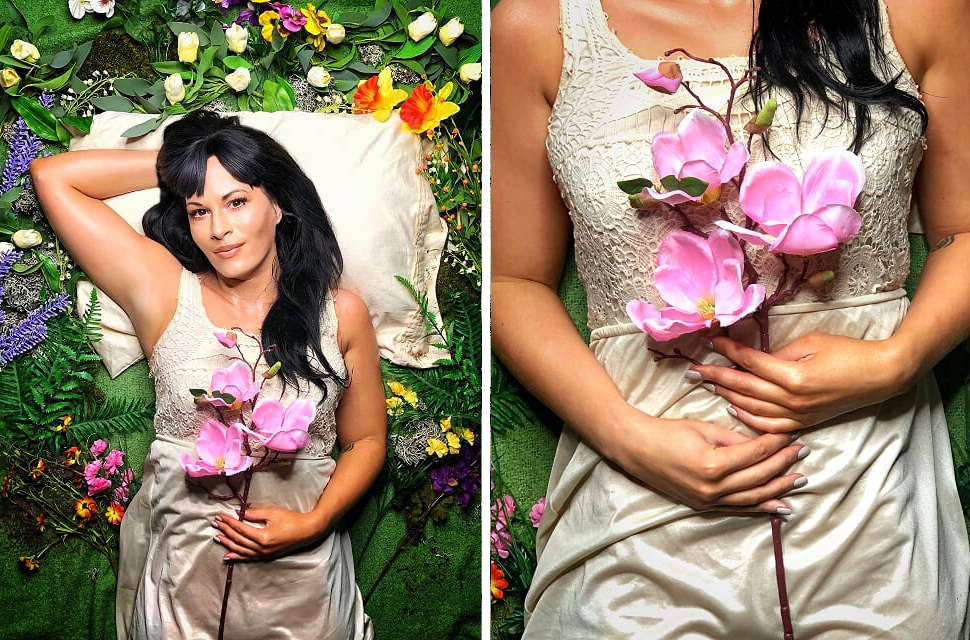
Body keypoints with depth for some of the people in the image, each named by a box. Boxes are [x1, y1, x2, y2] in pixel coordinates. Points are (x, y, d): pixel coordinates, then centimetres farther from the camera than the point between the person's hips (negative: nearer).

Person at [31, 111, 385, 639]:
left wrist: (314, 522, -12)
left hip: (303, 573, 1)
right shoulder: (164, 293, -5)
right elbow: (52, 175, -4)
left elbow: (365, 441, 4)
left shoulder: (341, 314, -3)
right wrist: (174, 163, 0)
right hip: (183, 572, 0)